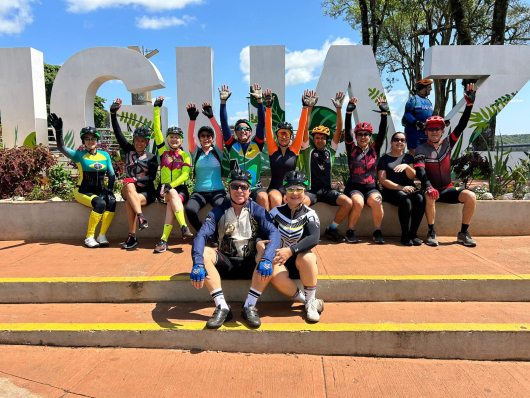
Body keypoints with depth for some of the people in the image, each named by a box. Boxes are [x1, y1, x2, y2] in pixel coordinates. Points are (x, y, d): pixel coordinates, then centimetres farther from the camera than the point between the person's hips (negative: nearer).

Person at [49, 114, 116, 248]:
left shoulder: (105, 155, 9)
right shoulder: (79, 155, 0)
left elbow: (111, 174, 10)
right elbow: (62, 148, -16)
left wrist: (109, 189, -6)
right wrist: (58, 130, -30)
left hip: (99, 191, 3)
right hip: (83, 192, -3)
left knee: (111, 201, -29)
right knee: (100, 203, -32)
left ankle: (102, 236, -24)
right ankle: (89, 237, -20)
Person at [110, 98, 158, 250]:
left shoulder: (151, 158, 4)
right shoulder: (128, 150, 11)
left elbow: (151, 177, -7)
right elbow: (118, 134, 1)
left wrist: (136, 179, -22)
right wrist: (113, 114, -6)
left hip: (146, 191, -2)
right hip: (130, 190, 2)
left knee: (129, 202, -31)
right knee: (129, 186, -34)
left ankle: (132, 237, -29)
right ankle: (141, 217, -43)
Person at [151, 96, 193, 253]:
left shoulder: (185, 156, 6)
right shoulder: (163, 151, 10)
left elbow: (185, 175, -6)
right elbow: (157, 130, 3)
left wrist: (171, 185, -22)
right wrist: (157, 108, 0)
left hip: (180, 188, 0)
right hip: (164, 189, 1)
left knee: (172, 203, -30)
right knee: (173, 195, -32)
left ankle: (164, 240, -35)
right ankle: (184, 227, -41)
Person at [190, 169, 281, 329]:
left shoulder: (257, 211, -4)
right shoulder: (219, 211, -2)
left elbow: (274, 233, -19)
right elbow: (202, 235, -17)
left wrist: (266, 259, -39)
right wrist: (198, 263, -36)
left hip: (250, 265, -1)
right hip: (226, 264, 1)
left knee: (269, 255, -30)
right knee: (204, 252, -25)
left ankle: (249, 306, -21)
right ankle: (222, 307, -23)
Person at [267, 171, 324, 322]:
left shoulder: (309, 214, -4)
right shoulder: (276, 212, 3)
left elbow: (314, 238, -22)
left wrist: (290, 250, -36)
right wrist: (259, 243, -28)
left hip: (300, 260, -1)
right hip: (279, 259, 1)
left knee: (306, 257, -36)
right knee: (275, 276, -33)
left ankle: (311, 302, -15)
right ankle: (309, 301, -13)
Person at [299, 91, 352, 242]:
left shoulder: (330, 150, 10)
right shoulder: (308, 149, 5)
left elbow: (339, 130, 1)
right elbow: (305, 129, -6)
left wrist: (339, 108, -8)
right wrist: (309, 108, -16)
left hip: (328, 190, 3)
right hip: (311, 190, -3)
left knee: (348, 202, -21)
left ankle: (332, 229, 2)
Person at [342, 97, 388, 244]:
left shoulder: (374, 148, 10)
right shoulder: (352, 149, 5)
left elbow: (382, 132, 0)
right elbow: (347, 131, -7)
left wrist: (384, 112, -8)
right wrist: (349, 112, -15)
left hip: (371, 187, 2)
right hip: (354, 187, -2)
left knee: (377, 202, -30)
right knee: (358, 203, -32)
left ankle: (377, 232, -10)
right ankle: (350, 231, -12)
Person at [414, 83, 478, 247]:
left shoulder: (447, 143, 7)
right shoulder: (421, 149, -3)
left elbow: (461, 126, -2)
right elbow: (419, 170, -16)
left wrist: (469, 104, -13)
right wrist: (428, 187, -34)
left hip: (448, 190, 4)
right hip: (431, 189, -3)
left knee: (471, 196, -21)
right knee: (430, 196, -37)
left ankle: (463, 233, -10)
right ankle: (431, 232, -22)